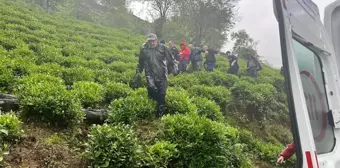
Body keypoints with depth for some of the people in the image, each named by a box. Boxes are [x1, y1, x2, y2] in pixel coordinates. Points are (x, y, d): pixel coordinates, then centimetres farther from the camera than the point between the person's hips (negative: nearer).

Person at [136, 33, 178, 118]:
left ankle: (160, 115, 15)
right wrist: (138, 72, 20)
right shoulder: (144, 49, 7)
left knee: (162, 95, 1)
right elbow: (140, 62, 21)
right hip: (150, 75, 0)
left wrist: (174, 66, -2)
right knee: (151, 88, -26)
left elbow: (171, 59, 9)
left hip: (162, 76, 0)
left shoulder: (163, 48, 3)